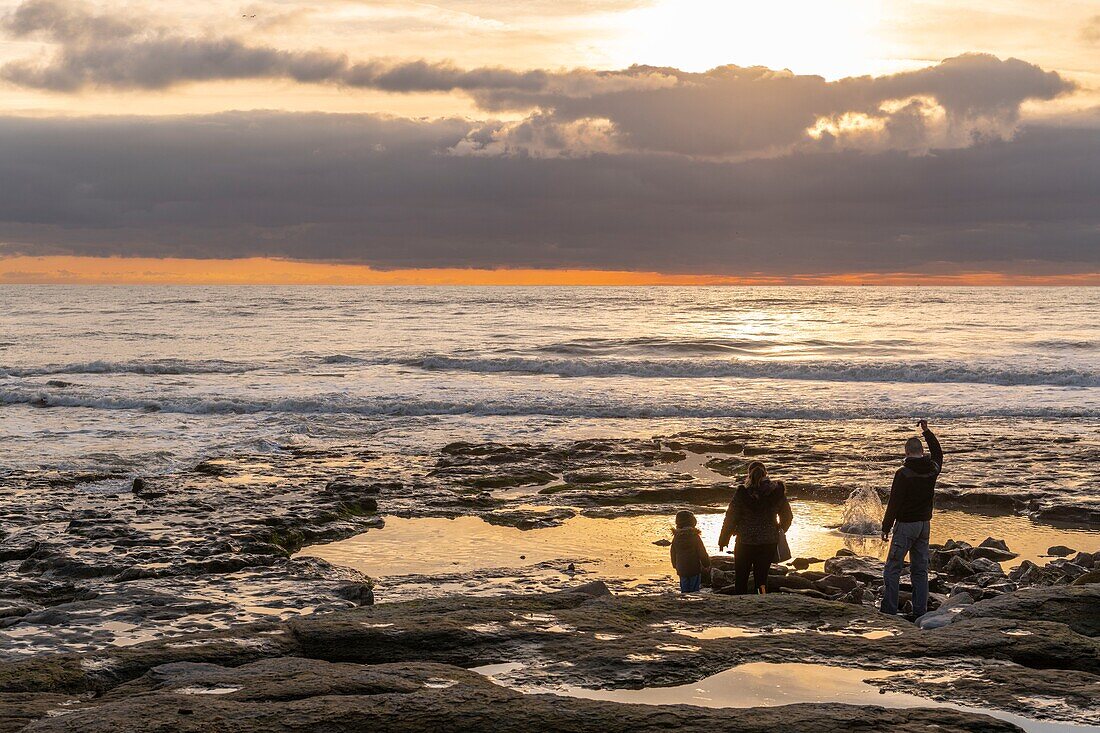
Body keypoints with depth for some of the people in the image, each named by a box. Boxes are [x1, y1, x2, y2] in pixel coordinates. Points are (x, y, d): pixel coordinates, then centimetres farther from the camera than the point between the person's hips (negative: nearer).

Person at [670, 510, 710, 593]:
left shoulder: (676, 538, 1)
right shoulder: (695, 536, -12)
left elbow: (673, 554, 10)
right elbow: (702, 553, -7)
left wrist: (676, 566, 25)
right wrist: (707, 564, 9)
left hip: (681, 570, 4)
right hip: (695, 569, -4)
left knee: (684, 590, 11)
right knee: (694, 590, 2)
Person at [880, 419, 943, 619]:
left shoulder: (903, 473, -15)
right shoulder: (932, 469, 2)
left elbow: (894, 502, -15)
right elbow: (938, 453, 26)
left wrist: (886, 527, -8)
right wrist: (927, 432, 34)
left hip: (905, 524, -6)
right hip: (924, 524, 6)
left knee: (893, 568, -2)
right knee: (920, 569, 9)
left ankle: (889, 609, -5)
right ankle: (920, 611, 8)